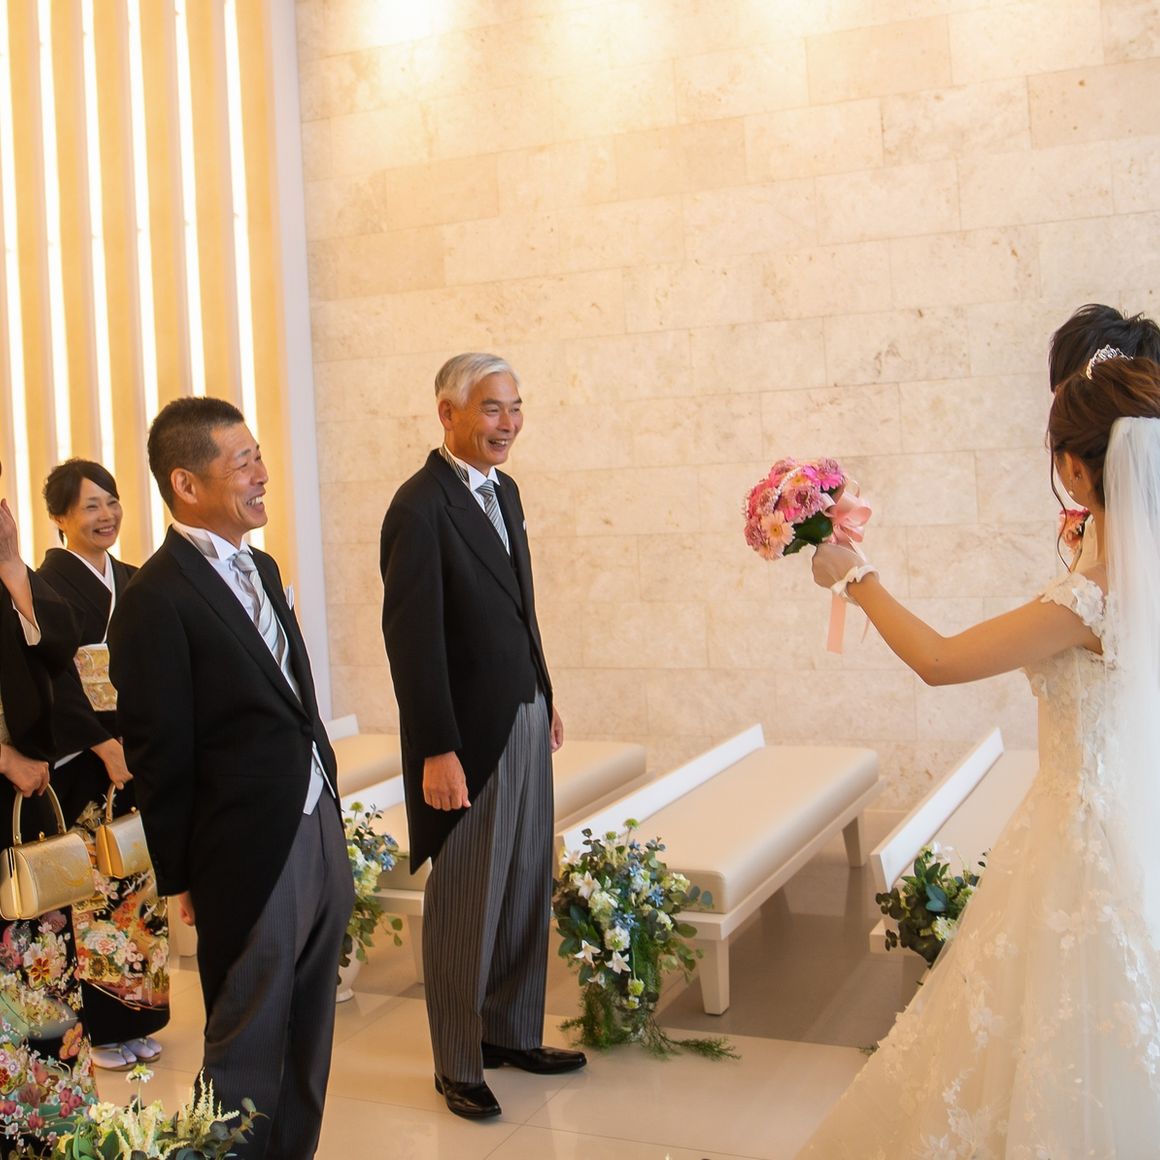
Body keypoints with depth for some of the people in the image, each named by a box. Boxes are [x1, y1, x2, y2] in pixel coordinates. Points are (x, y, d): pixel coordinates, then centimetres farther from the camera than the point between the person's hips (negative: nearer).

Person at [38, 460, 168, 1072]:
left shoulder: (131, 582, 12)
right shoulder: (51, 584, -8)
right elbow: (56, 681, -15)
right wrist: (105, 745, -19)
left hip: (137, 758, 6)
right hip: (83, 765, -6)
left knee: (140, 886, 10)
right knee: (95, 891, -1)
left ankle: (135, 1020, 21)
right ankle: (97, 1027, 13)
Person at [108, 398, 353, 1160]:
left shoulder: (261, 569, 10)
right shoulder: (157, 599, -16)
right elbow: (160, 756, -12)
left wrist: (331, 817, 12)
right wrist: (182, 880, -6)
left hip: (318, 833, 8)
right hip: (250, 859, -8)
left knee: (309, 1039, 18)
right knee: (249, 1049, 8)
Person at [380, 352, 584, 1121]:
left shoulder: (504, 490, 10)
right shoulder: (421, 507, -17)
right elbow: (413, 639, -19)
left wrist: (547, 698, 17)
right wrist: (435, 754, -20)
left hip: (525, 721, 8)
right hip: (469, 737, -8)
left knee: (527, 890, 16)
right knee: (465, 906, 5)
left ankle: (512, 1033, 33)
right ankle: (459, 1065, 22)